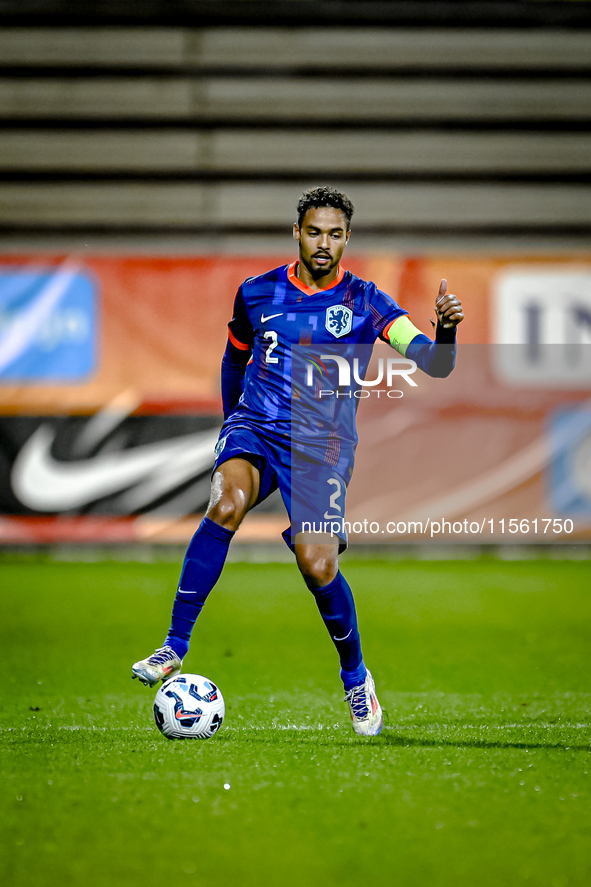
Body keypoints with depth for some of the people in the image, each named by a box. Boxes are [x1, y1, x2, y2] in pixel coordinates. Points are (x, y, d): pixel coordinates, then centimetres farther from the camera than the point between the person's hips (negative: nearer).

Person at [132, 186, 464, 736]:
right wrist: (231, 421, 28)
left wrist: (445, 331, -29)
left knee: (317, 565, -16)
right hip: (255, 426, 1)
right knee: (226, 503, -32)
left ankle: (356, 678, 13)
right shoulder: (258, 293, 7)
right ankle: (173, 651, -29)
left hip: (322, 445, -1)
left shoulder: (364, 302, 1)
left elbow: (434, 364, -9)